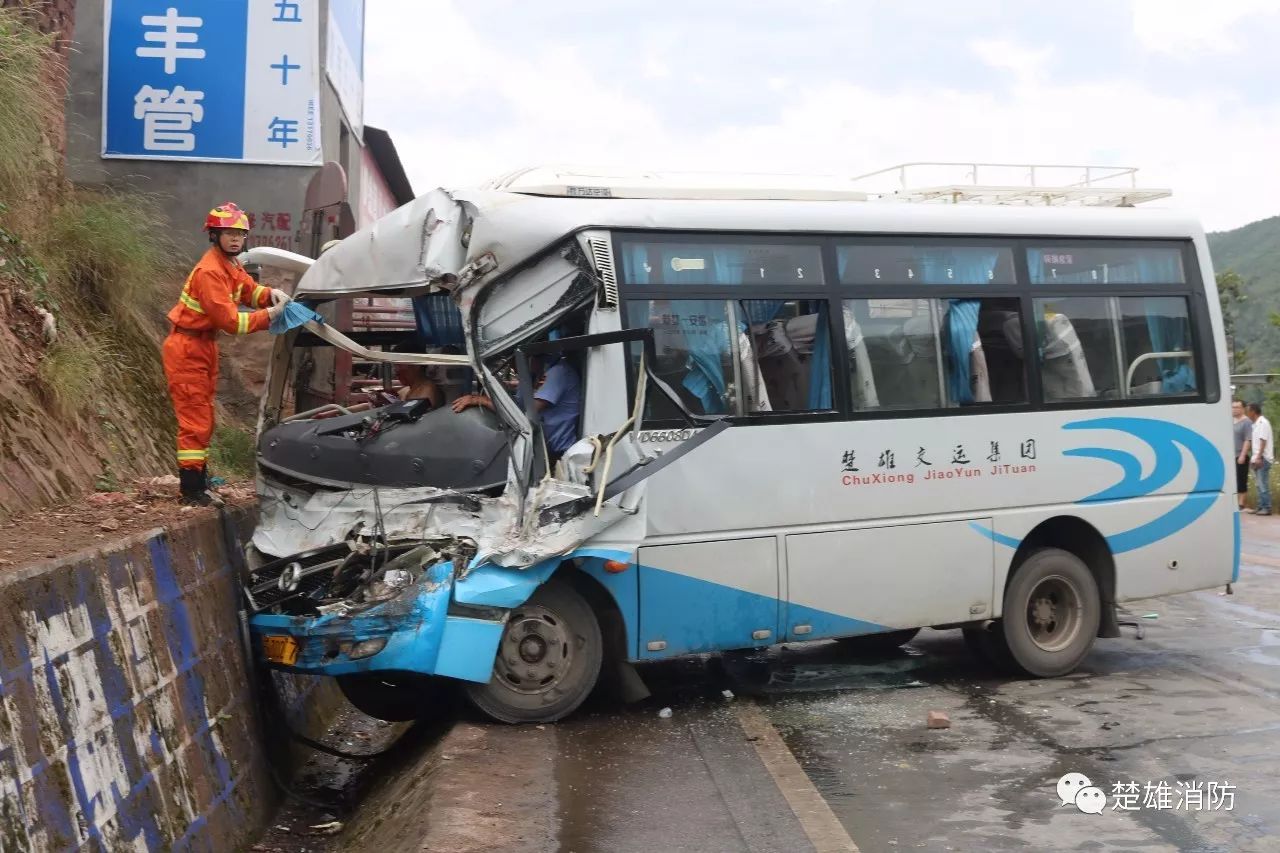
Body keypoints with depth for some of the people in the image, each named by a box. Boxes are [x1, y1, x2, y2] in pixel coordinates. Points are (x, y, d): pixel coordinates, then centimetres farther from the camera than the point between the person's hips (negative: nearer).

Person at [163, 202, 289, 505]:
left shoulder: (230, 265, 6)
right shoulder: (209, 272, -24)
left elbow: (249, 290, 14)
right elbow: (229, 321, -27)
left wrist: (271, 294, -8)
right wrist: (269, 316, -25)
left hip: (204, 347, 10)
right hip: (187, 350, -10)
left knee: (204, 419, 17)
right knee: (195, 420, -9)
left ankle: (199, 479, 28)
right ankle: (192, 490, -4)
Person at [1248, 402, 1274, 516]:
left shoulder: (1263, 423, -12)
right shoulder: (1256, 424, 17)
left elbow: (1263, 441, -18)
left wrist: (1259, 457, -22)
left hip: (1263, 459, -10)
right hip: (1257, 458, 10)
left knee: (1263, 485, -8)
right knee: (1260, 485, 12)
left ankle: (1266, 508, -7)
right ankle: (1261, 507, 16)